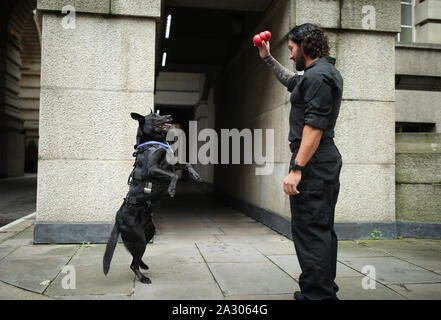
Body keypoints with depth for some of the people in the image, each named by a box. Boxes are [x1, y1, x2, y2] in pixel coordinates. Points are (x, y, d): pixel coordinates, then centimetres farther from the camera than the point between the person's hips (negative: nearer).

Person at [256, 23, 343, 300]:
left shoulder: (317, 76, -14)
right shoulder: (326, 71, 19)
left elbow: (314, 126, -23)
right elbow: (293, 81, 37)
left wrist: (297, 169, -25)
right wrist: (268, 58, 39)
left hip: (312, 163, -11)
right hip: (328, 160, 11)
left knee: (309, 231, -8)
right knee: (324, 229, 16)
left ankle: (316, 294, -2)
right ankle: (326, 290, 28)